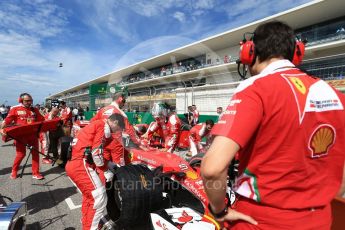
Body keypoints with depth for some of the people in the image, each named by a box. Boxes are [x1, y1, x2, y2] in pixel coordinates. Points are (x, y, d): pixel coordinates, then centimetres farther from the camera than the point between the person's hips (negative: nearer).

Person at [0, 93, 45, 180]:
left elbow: (42, 120, 8)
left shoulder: (35, 110, 8)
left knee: (35, 153, 4)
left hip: (33, 135, 3)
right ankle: (14, 171, 29)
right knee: (20, 154, 3)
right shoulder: (15, 109, -1)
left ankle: (36, 173, 15)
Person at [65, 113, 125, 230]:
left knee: (89, 196, 23)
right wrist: (106, 171, -5)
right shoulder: (104, 126, -9)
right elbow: (97, 153, -17)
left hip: (73, 164, 11)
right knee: (99, 197, -7)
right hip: (81, 164, -11)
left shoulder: (97, 124, 21)